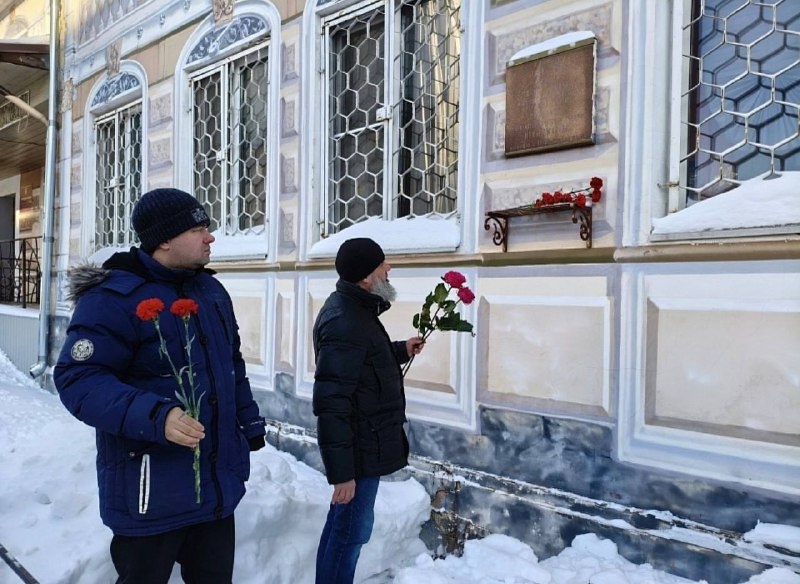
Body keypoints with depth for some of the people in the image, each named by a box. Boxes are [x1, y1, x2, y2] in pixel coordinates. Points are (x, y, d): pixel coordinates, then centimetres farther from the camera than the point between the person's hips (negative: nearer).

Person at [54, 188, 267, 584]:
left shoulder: (212, 291, 8)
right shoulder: (113, 298, -16)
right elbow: (77, 378, -22)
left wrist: (250, 425, 17)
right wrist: (155, 417, -34)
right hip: (151, 492, -7)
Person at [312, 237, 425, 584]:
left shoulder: (354, 308, 7)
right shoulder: (344, 324, -26)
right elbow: (331, 405, -28)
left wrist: (401, 350, 12)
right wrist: (341, 471, -25)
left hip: (363, 441, 10)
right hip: (360, 448, -10)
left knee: (344, 524, 24)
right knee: (352, 530, 4)